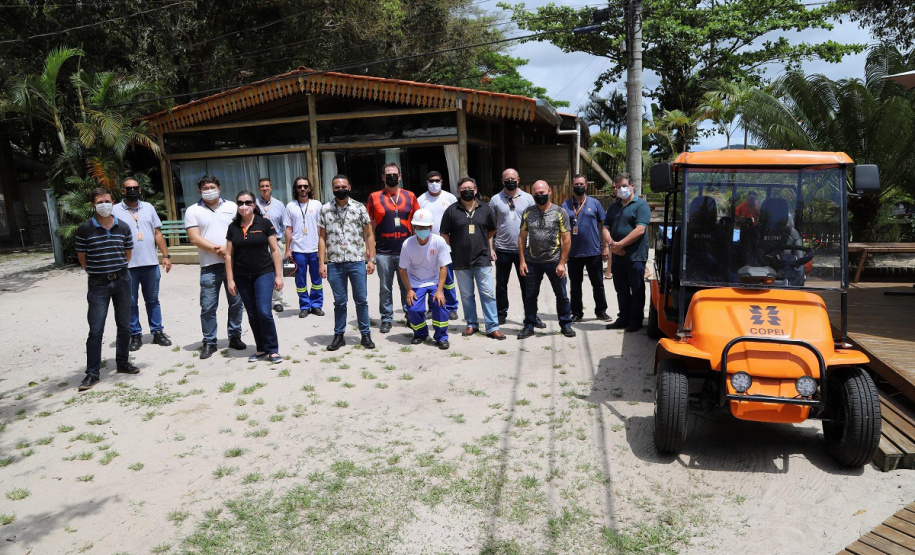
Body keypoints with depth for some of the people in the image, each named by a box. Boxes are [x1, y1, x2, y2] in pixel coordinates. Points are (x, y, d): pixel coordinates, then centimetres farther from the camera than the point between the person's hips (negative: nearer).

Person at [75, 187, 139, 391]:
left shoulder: (123, 227, 3)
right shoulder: (85, 229, -6)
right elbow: (82, 257, 3)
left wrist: (118, 270, 12)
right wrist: (97, 271, 6)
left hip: (122, 281, 3)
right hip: (98, 284, -3)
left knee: (124, 326, 11)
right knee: (96, 330, -2)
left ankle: (122, 363, 27)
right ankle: (92, 373, 5)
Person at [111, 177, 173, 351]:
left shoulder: (148, 208, 10)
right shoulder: (115, 211, 0)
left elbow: (158, 233, 11)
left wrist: (166, 255, 5)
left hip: (151, 263, 3)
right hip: (128, 265, -2)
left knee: (153, 300, 10)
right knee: (131, 302, 5)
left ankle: (158, 332, 17)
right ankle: (135, 335, 14)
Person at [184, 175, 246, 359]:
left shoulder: (231, 206, 10)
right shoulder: (193, 211, 6)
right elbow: (195, 239, -4)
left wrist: (229, 248, -12)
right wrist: (216, 249, -12)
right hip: (209, 266, -1)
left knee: (236, 302, 6)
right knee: (208, 307, -1)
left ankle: (235, 337, 20)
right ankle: (209, 342, 10)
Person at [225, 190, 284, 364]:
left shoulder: (264, 223, -3)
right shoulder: (233, 227, 5)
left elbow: (275, 250, -2)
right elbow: (229, 254, 8)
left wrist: (278, 275, -5)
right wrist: (230, 280, 3)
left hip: (264, 274, -3)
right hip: (242, 278, 3)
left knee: (264, 312, -11)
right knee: (252, 315, 8)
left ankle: (273, 350, 2)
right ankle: (261, 349, 19)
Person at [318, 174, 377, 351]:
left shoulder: (359, 208, 3)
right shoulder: (325, 209, 6)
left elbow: (369, 235, 4)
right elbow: (322, 237, 7)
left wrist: (371, 259, -3)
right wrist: (321, 262, 0)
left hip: (357, 262, -1)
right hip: (334, 263, 1)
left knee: (361, 300, 4)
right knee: (339, 302, 9)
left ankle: (366, 334, 16)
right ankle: (339, 336, 19)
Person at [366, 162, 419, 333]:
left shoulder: (410, 196, 7)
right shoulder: (374, 197, 4)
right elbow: (370, 224, 5)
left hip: (406, 251, 1)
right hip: (383, 252, -1)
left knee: (407, 286, 8)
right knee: (385, 288, 7)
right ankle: (386, 319, 17)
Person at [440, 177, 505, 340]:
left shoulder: (485, 209, 5)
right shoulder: (451, 210, 1)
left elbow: (492, 230, 17)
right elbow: (444, 234, 6)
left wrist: (489, 247, 8)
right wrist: (452, 250, 1)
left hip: (482, 260, 0)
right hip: (460, 261, 0)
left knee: (488, 294, -2)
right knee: (466, 295, 10)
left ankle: (492, 327, 4)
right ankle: (471, 324, 24)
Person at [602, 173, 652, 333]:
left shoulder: (641, 205, -5)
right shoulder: (613, 207, 16)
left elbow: (640, 230, -16)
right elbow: (606, 228, 11)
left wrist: (620, 244, -18)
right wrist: (611, 244, -9)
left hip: (635, 256, -6)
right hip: (617, 256, 7)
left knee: (637, 290, 2)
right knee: (621, 290, 13)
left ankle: (636, 321, 10)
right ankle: (624, 319, 23)